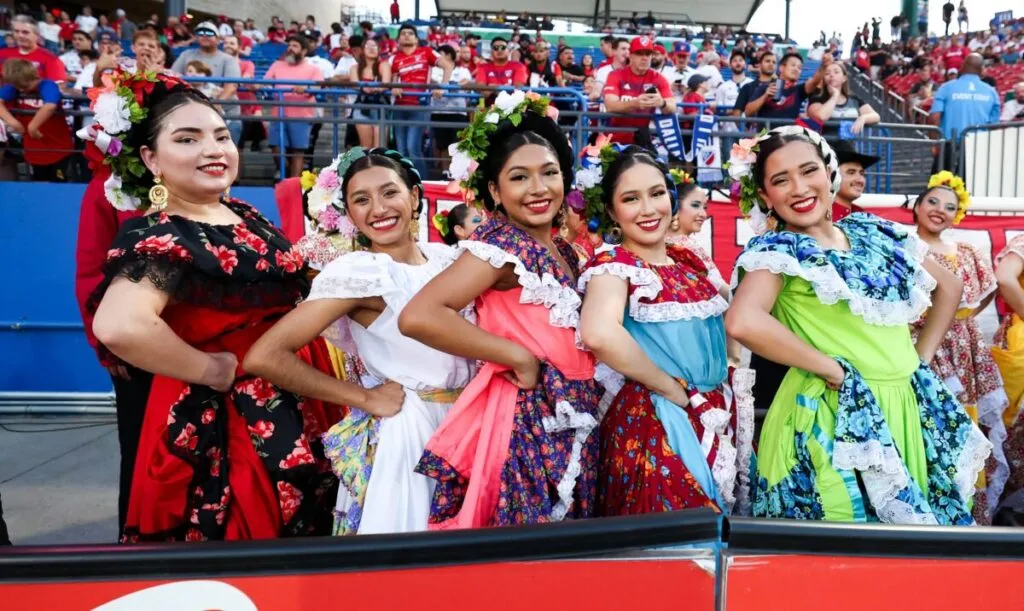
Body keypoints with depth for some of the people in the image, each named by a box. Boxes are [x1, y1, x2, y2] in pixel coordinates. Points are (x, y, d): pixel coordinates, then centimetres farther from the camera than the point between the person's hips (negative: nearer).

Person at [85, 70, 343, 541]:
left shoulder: (244, 215, 7)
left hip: (296, 407, 9)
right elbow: (119, 327, -38)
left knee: (303, 533, 23)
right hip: (226, 422, -9)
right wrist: (213, 371, -25)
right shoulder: (157, 235, -19)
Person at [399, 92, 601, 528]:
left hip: (569, 427, 8)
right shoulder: (502, 243, -13)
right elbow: (417, 317, -25)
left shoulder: (562, 251, 11)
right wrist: (518, 357, -19)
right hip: (525, 424, -8)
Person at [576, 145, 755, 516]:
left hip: (719, 418, 7)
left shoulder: (690, 262, 10)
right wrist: (671, 388, -20)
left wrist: (732, 370, 1)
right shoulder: (612, 265, -11)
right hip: (655, 423, -7)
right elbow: (598, 333, -31)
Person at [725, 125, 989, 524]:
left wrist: (922, 355, 9)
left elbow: (948, 286, 20)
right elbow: (742, 322, -28)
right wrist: (829, 367, -19)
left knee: (919, 521, 15)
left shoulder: (871, 232, 9)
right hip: (836, 415, -6)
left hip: (910, 404, 6)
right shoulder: (777, 250, -9)